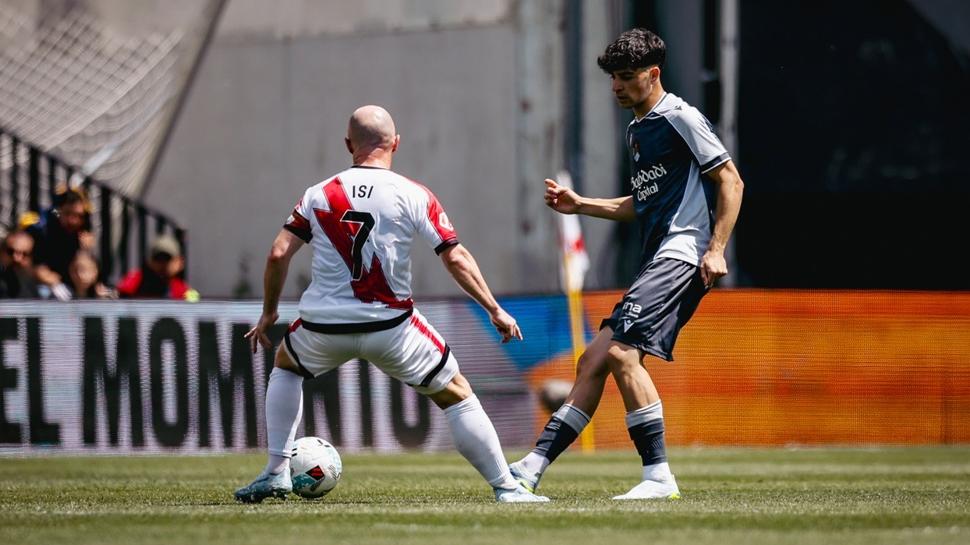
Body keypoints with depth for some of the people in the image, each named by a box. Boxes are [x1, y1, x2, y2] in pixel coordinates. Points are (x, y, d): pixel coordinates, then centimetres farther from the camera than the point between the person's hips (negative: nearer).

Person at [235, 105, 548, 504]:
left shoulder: (319, 195, 3)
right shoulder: (414, 197, -3)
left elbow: (278, 254, 1)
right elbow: (456, 259, -8)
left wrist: (268, 313, 14)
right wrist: (495, 310, 0)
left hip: (324, 325, 2)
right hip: (390, 326, -2)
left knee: (286, 365, 33)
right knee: (455, 395, 12)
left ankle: (276, 473, 24)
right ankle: (506, 487, 7)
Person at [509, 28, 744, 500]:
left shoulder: (680, 117, -5)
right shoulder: (637, 131, 23)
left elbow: (731, 181, -8)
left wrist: (716, 248, -17)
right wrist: (579, 205, 23)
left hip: (682, 253, -10)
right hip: (657, 261, 10)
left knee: (621, 351, -21)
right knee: (594, 361, 5)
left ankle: (658, 475, -20)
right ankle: (534, 466, 4)